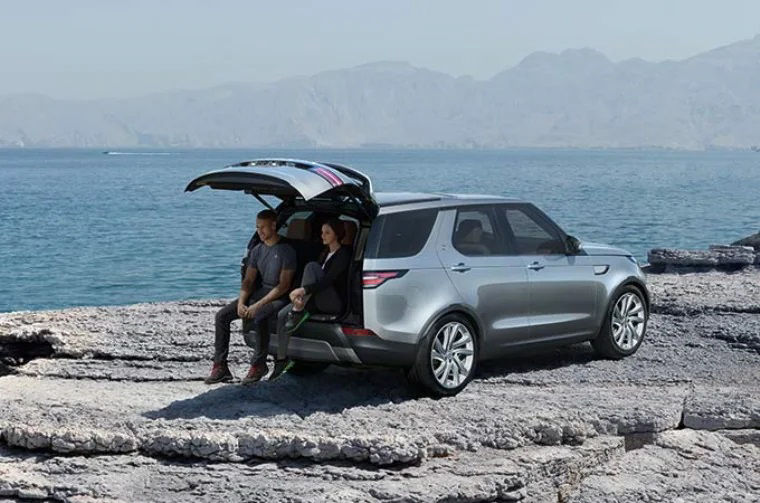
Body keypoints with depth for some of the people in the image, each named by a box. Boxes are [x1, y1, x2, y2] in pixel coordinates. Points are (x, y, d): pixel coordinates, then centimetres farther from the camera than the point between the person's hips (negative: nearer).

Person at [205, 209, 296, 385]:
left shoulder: (286, 251, -9)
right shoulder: (257, 250, 12)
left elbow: (284, 286, -15)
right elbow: (248, 281, 10)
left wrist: (258, 305, -21)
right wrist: (241, 302, -11)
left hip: (278, 297, -7)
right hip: (259, 292, 7)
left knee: (259, 318, -37)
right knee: (222, 315, -9)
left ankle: (259, 365, -20)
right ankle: (220, 367, -9)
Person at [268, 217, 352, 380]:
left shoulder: (343, 254, -9)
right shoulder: (325, 253, 19)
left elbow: (328, 280, -23)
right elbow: (315, 282, 14)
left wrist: (303, 290, -34)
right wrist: (298, 293, -6)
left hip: (335, 303, -8)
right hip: (318, 301, 8)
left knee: (311, 267, -27)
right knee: (282, 315, -12)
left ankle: (299, 312, -30)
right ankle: (282, 359, -8)